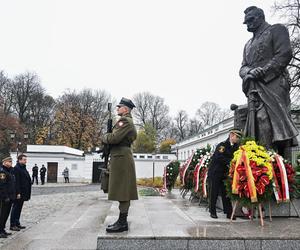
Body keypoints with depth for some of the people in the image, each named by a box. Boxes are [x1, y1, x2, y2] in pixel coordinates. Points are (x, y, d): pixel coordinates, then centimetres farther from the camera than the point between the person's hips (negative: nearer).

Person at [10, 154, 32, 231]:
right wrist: (18, 193, -23)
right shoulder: (16, 168, -13)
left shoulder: (23, 168, 15)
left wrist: (27, 193, 17)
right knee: (15, 208, -2)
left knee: (19, 208, 15)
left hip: (23, 193, 9)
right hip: (18, 193, -9)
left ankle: (17, 223, 23)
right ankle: (12, 225, 5)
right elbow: (16, 182, -19)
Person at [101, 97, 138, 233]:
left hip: (121, 158, -10)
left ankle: (122, 223, -5)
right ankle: (122, 220, 17)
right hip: (121, 157, 10)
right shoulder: (128, 121, 22)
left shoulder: (125, 121, -11)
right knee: (122, 191, 11)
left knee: (122, 191, -8)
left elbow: (114, 138, -21)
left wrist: (103, 137, -1)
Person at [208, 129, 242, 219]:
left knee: (226, 193, 6)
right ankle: (212, 212, 13)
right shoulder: (222, 145, -12)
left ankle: (229, 213, 10)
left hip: (225, 173, 6)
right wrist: (230, 162, -31)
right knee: (214, 192, 2)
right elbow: (219, 158, -25)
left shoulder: (235, 147, 9)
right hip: (215, 172, -6)